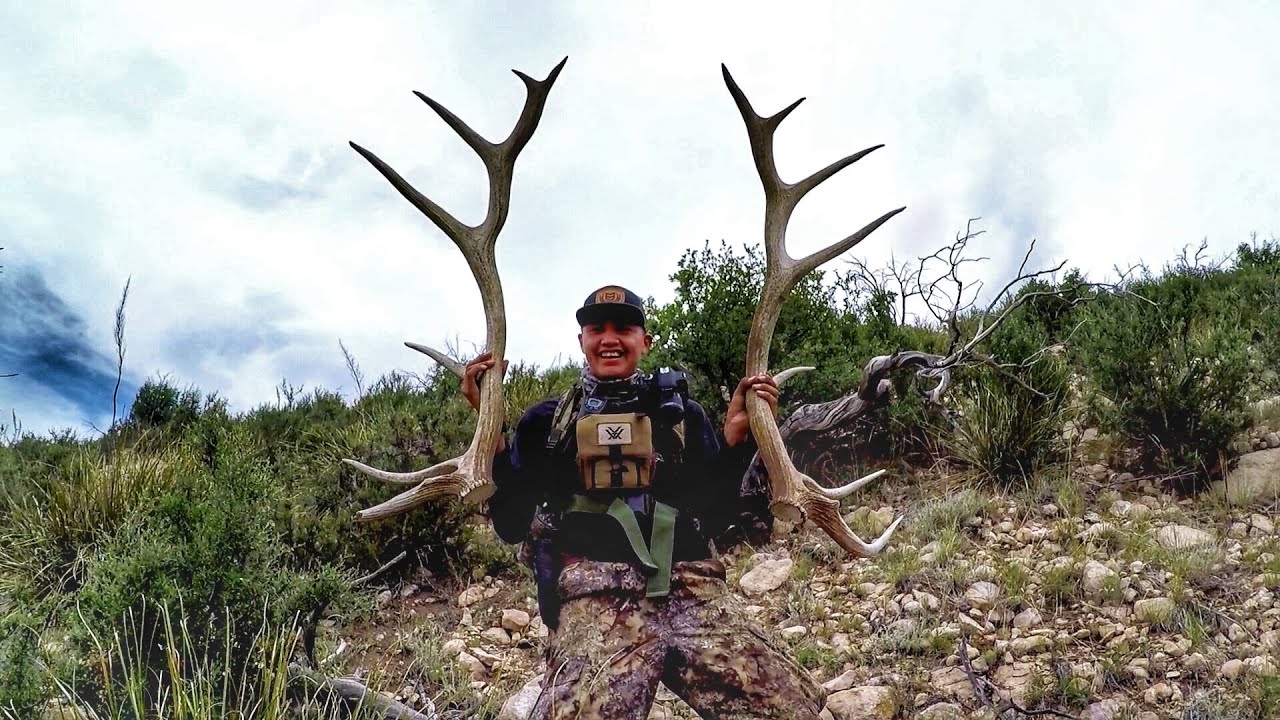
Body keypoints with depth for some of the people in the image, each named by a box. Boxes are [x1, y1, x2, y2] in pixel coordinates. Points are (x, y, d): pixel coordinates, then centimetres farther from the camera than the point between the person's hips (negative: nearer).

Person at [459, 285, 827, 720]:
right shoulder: (547, 422, 20)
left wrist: (736, 436, 6)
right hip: (597, 600, -1)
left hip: (693, 592, 2)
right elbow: (513, 524, 10)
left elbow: (714, 517, 16)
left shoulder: (681, 413, 23)